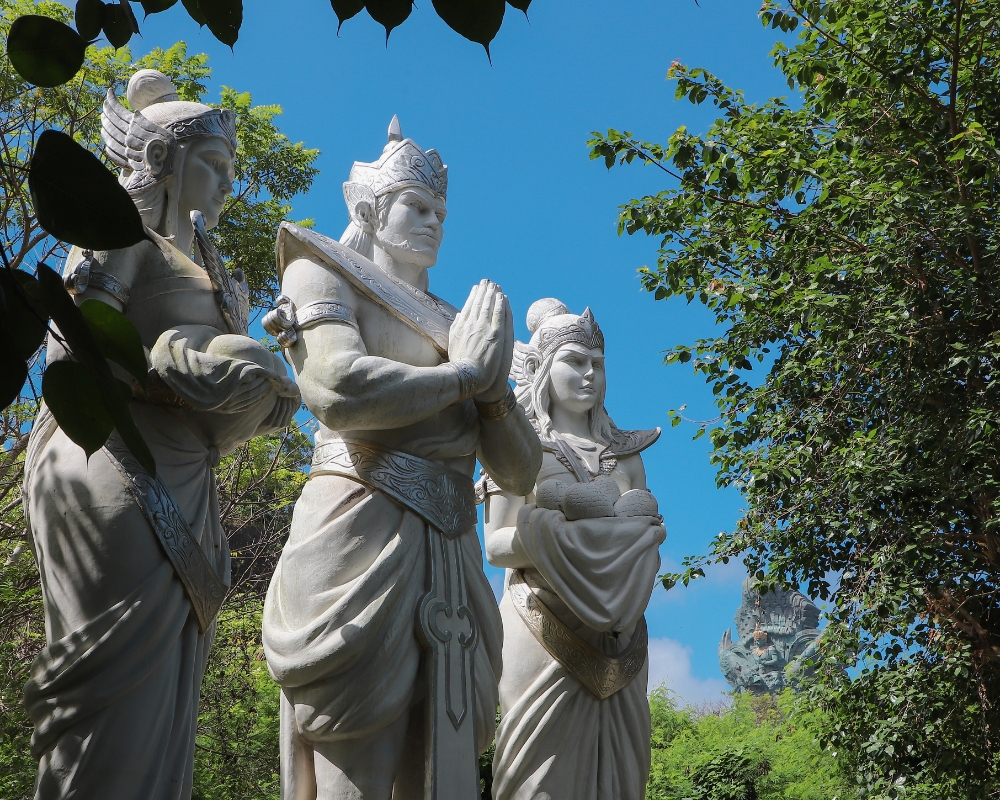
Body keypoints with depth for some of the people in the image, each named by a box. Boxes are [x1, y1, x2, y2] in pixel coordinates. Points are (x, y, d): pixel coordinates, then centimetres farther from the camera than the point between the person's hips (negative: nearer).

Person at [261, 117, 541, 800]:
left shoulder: (453, 323, 23)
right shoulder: (324, 272, 9)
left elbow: (520, 472, 17)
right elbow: (340, 391, -14)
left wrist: (495, 387, -2)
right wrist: (464, 374, -2)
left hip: (453, 557, 6)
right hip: (365, 531, -5)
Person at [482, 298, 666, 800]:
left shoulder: (624, 454, 16)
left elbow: (651, 529, 13)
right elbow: (496, 545, -4)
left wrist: (637, 532, -8)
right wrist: (575, 534, -15)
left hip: (616, 640, 4)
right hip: (546, 632, -4)